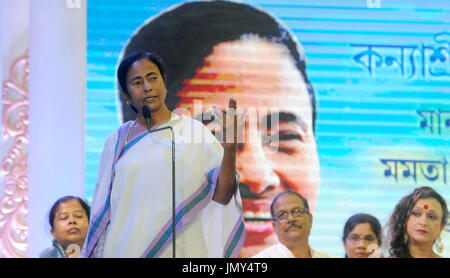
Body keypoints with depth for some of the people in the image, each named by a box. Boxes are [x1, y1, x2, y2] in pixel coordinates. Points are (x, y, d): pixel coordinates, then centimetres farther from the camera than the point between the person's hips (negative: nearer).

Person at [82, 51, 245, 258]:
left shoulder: (195, 132, 2)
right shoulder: (117, 142, 7)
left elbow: (221, 197, -5)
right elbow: (103, 208, 10)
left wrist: (230, 148, -17)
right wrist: (94, 254, 6)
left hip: (182, 248, -1)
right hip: (127, 248, 1)